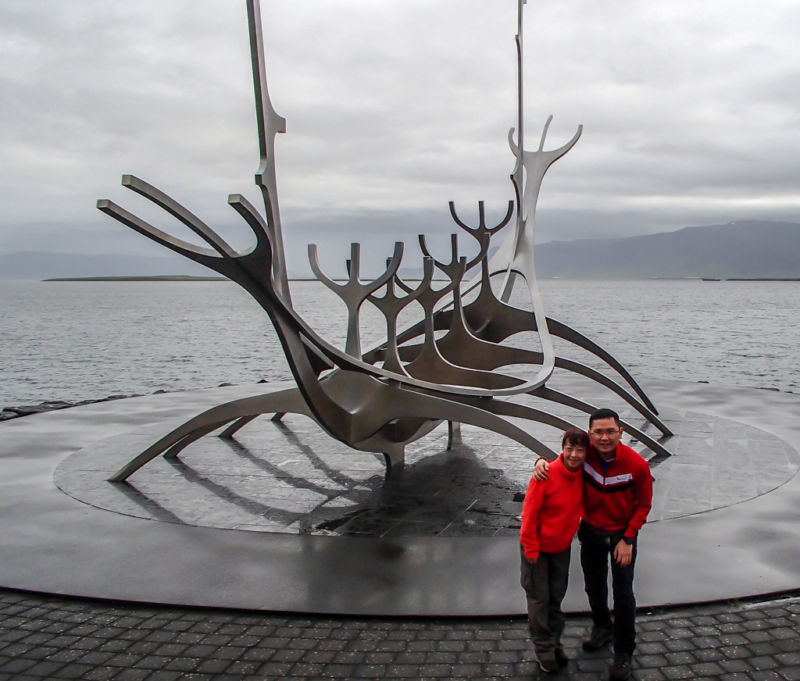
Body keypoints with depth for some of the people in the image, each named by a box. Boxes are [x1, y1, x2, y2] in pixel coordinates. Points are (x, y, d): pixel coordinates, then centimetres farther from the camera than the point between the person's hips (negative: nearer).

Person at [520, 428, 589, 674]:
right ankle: (544, 649, 20)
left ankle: (554, 642, 33)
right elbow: (529, 514, -21)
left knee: (556, 598, 17)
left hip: (562, 546, 5)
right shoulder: (547, 475, -27)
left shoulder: (582, 474, -9)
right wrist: (531, 549, -16)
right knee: (539, 598, 5)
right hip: (538, 547, -5)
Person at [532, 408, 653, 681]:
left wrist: (628, 539, -13)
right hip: (591, 531, 3)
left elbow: (643, 504, -10)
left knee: (623, 592, 3)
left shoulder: (636, 464, -24)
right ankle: (602, 627, 46)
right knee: (594, 585, 20)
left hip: (622, 534, -3)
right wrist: (542, 462, -20)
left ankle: (624, 651, 19)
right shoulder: (585, 454, -19)